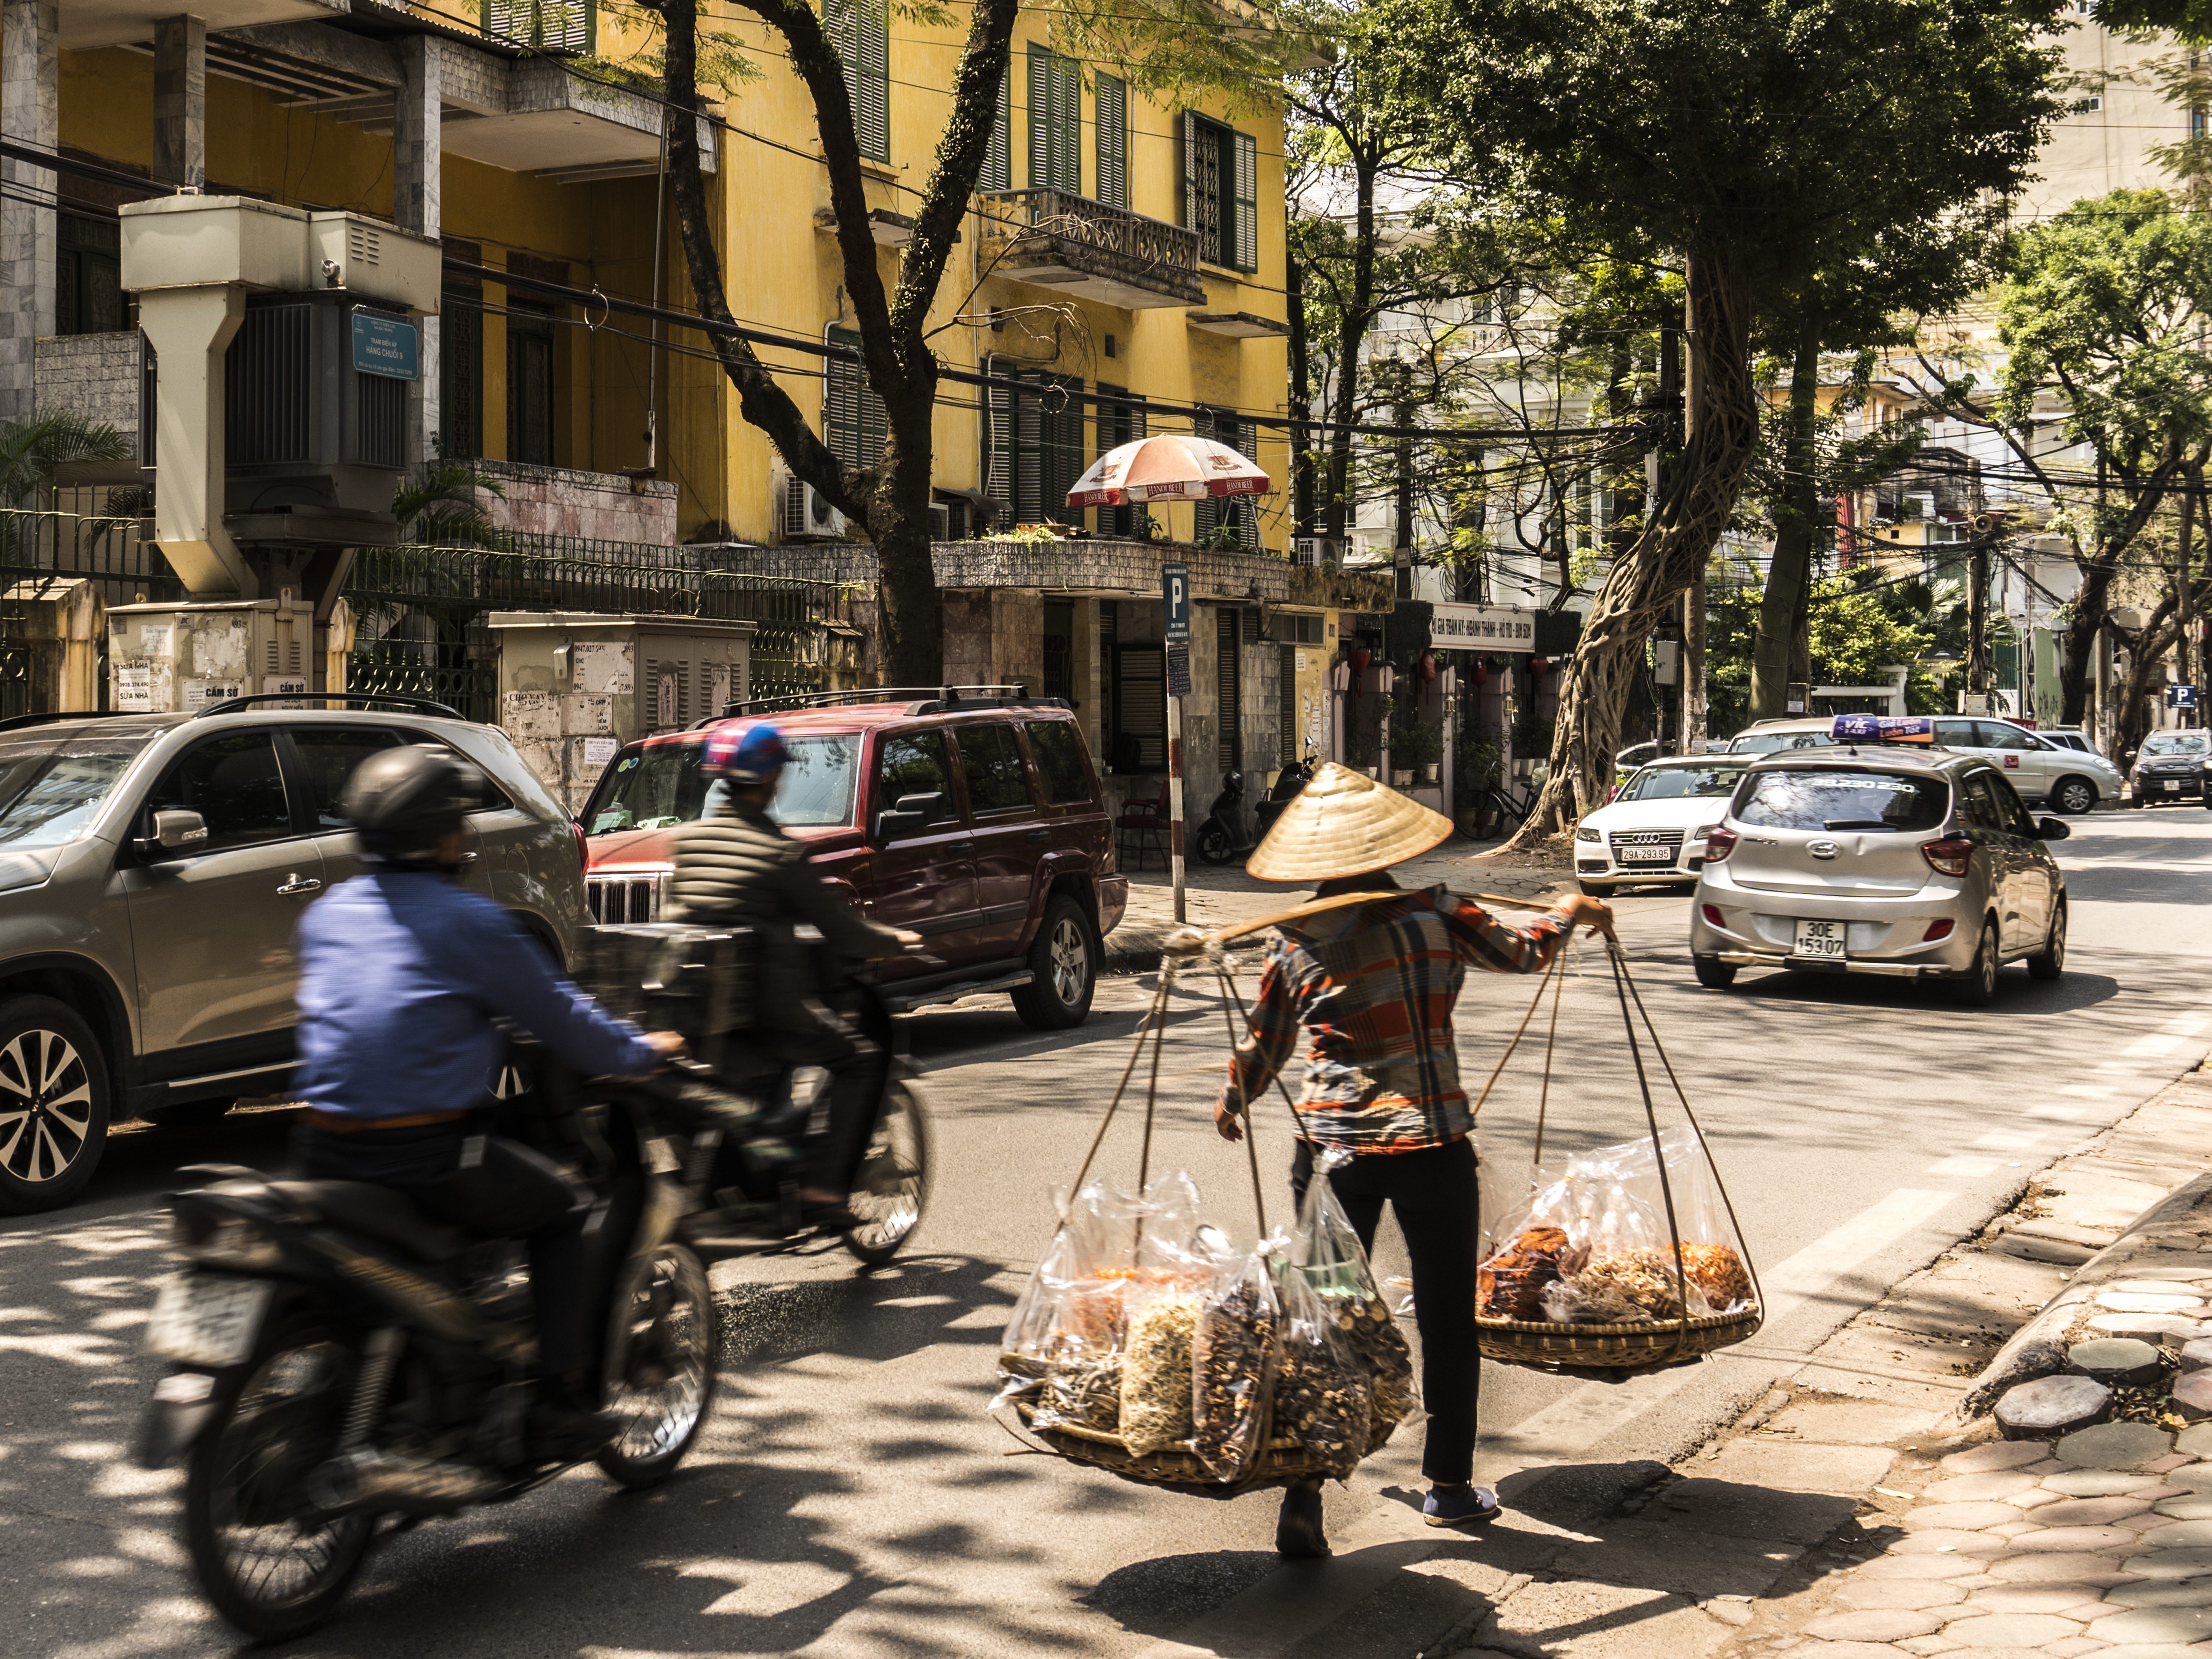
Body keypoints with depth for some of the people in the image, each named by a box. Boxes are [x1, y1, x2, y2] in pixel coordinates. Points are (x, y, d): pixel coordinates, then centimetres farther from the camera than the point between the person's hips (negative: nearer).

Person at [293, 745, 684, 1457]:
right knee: (563, 1211, 14)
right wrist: (642, 1051, 17)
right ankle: (561, 1404, 8)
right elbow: (557, 1014, -1)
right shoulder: (468, 921, -7)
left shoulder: (325, 914, 12)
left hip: (326, 1153, 6)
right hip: (431, 1153, -6)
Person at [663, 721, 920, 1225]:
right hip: (766, 1005, -7)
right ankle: (823, 1186, -5)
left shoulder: (689, 838, 6)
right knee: (860, 1064, 8)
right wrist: (893, 940, 13)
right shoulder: (780, 851, -11)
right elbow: (840, 930, -6)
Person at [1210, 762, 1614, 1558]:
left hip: (1333, 1147, 1)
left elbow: (1260, 1052, 8)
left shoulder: (1295, 946, -2)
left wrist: (1230, 1106, 29)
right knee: (1447, 1321, 15)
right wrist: (1571, 911, 32)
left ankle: (1302, 1498, -5)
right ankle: (1449, 1487, 28)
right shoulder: (1436, 917, -4)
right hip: (1434, 1143, 0)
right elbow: (1520, 952, 11)